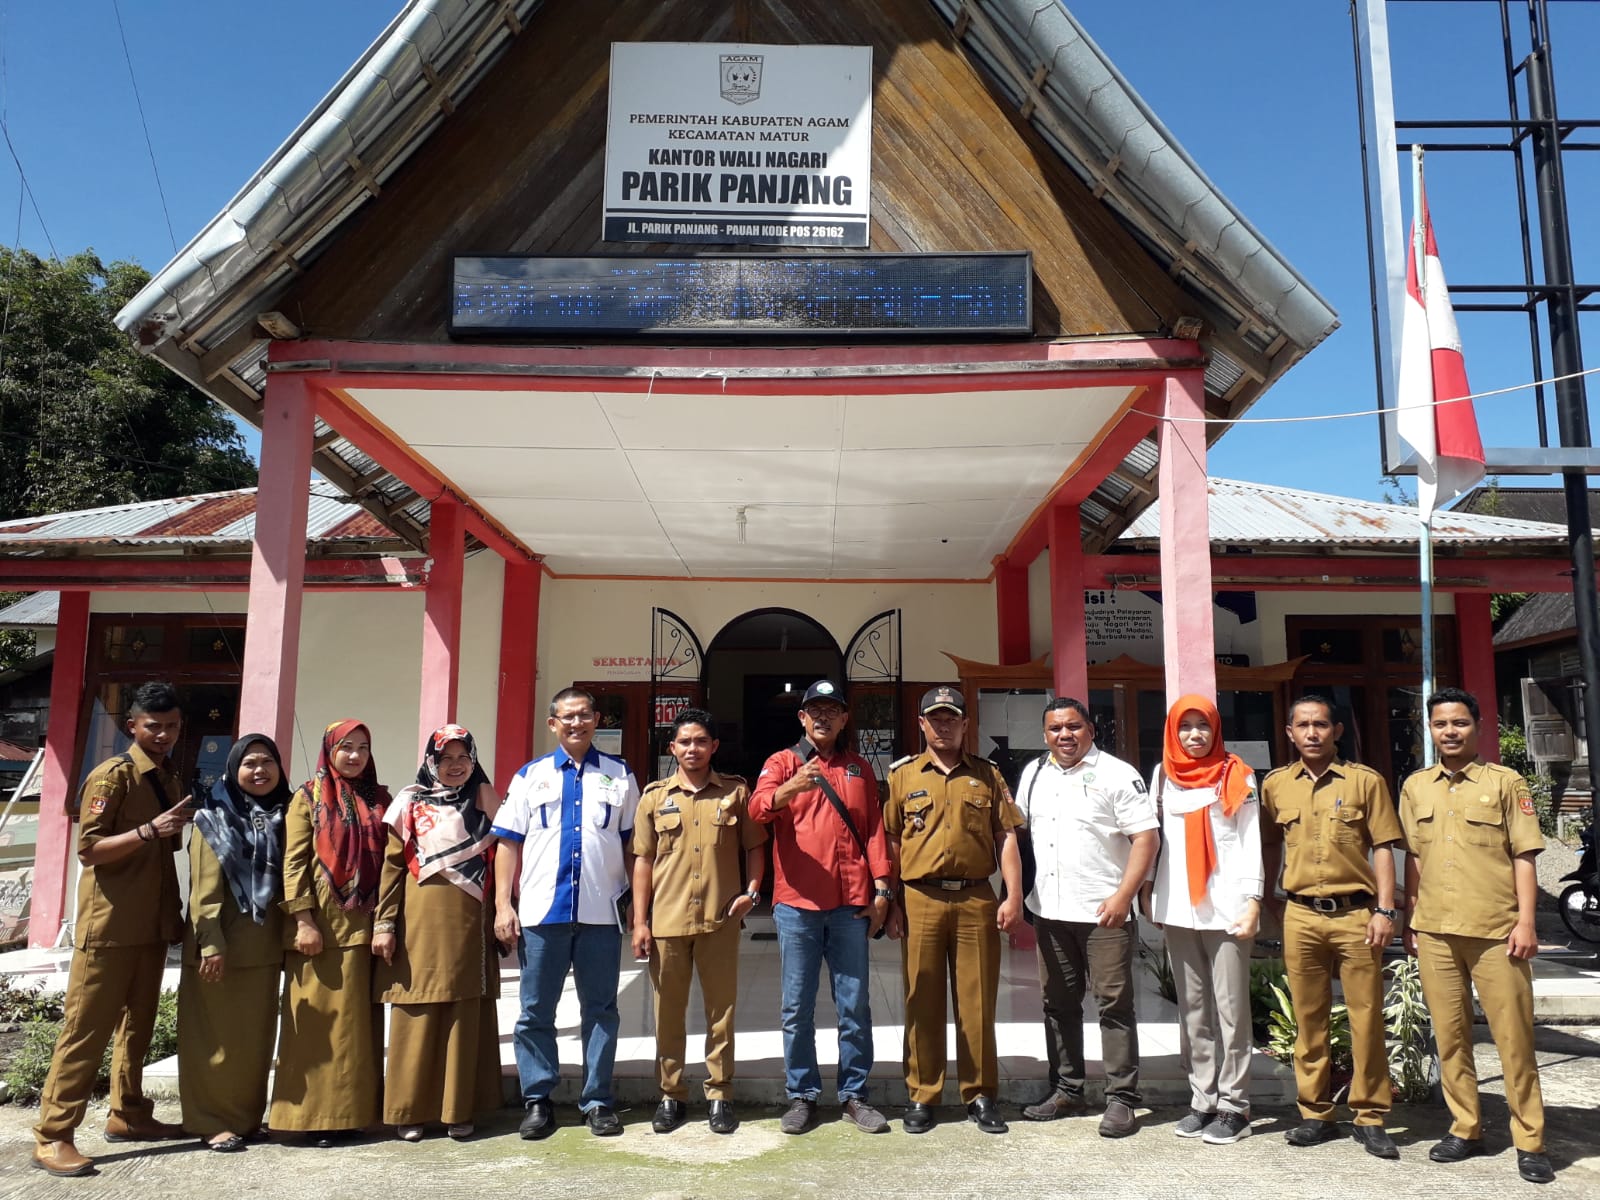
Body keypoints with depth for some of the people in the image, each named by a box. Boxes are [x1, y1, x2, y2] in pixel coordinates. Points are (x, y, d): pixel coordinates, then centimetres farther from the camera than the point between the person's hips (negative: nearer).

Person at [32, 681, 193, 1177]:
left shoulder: (168, 779, 13)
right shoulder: (111, 775, -10)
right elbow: (89, 849, -17)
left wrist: (179, 829, 7)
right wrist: (149, 830, -27)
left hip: (152, 924, 7)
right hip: (109, 925, -7)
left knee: (137, 1024, 14)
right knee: (87, 1028, -4)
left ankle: (128, 1115, 24)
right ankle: (52, 1135, 2)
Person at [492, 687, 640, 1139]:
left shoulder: (619, 776, 9)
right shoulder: (531, 776, 9)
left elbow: (633, 845, 8)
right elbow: (509, 843, 6)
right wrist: (502, 905, -3)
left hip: (601, 913, 0)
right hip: (541, 912, 0)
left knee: (600, 1010, 7)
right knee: (535, 1012, 7)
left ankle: (597, 1100, 19)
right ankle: (537, 1100, 20)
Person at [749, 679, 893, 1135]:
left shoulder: (859, 768, 13)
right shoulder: (782, 763, 5)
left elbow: (874, 829, 11)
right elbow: (758, 807, -14)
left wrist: (881, 888, 2)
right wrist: (788, 790, -35)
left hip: (851, 904, 2)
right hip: (796, 902, -1)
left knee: (854, 1005, 7)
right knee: (797, 1008, 5)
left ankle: (854, 1094, 18)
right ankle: (802, 1095, 17)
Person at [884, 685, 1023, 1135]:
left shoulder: (987, 774, 9)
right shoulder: (902, 775, 7)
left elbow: (1006, 838, 6)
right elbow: (889, 840, 6)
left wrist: (1014, 897, -1)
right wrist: (890, 899, 0)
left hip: (976, 900, 1)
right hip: (920, 900, 0)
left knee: (978, 1001, 5)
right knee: (922, 1001, 5)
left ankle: (980, 1094, 19)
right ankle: (921, 1095, 17)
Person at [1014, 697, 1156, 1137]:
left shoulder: (1116, 774, -6)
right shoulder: (1033, 774, 11)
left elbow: (1146, 837, -9)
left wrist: (1123, 895, -16)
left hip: (1104, 911, -5)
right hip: (1049, 911, 6)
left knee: (1115, 1004, 0)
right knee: (1058, 1003, 13)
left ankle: (1121, 1099, 10)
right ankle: (1066, 1089, 26)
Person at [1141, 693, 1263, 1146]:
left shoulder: (1236, 776, 2)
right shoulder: (1163, 776, 12)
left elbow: (1251, 841, -1)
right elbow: (1152, 836, 12)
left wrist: (1252, 900, -10)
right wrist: (1149, 893, 4)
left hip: (1226, 906, -3)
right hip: (1178, 907, 4)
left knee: (1230, 1008, -2)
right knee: (1192, 1008, 7)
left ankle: (1233, 1106, 6)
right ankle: (1203, 1100, 15)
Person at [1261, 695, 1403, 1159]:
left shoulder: (1364, 780, 1)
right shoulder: (1275, 785, 8)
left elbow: (1383, 848, 0)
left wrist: (1385, 910, -6)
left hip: (1356, 913, -2)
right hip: (1301, 916, 2)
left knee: (1366, 1018, 2)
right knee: (1309, 1019, 9)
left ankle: (1370, 1117, 16)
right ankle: (1316, 1114, 20)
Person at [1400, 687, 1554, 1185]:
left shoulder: (1505, 782, 1)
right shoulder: (1415, 787, 10)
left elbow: (1524, 856, -1)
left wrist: (1526, 921, -8)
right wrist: (1408, 920, 11)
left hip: (1497, 930, -3)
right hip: (1434, 931, 3)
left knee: (1513, 1037, 1)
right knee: (1449, 1035, 8)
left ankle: (1529, 1142, 13)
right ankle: (1465, 1129, 20)